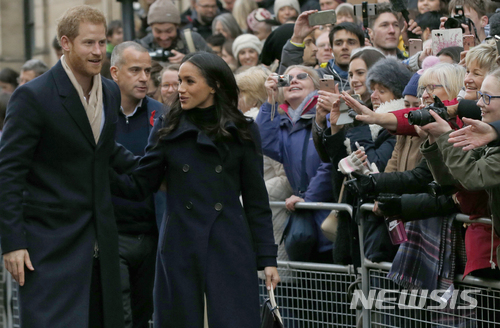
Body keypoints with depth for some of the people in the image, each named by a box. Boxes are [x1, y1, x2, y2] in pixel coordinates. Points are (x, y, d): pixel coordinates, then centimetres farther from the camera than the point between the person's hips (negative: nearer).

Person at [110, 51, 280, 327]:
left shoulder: (243, 132, 3)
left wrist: (267, 257, 1)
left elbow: (256, 200, 4)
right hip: (179, 247, 2)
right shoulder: (167, 129, 6)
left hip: (229, 249, -1)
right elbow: (139, 185, 3)